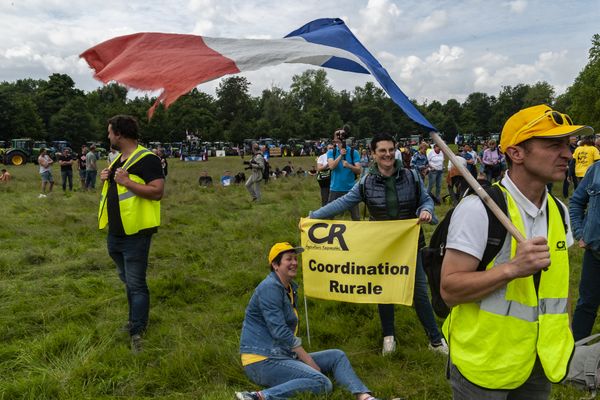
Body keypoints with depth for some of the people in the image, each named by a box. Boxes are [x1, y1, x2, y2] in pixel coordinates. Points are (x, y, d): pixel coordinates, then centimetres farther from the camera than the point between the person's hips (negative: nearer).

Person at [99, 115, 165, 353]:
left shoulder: (147, 159, -15)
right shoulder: (119, 159, 14)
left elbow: (157, 192, -24)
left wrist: (126, 181, -25)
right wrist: (106, 179, 3)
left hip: (135, 234, -9)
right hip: (115, 233, 10)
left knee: (135, 284, -4)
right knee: (127, 281, 21)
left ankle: (137, 333, 4)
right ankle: (137, 319, 36)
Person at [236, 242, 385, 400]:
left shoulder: (291, 288, 17)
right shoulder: (270, 288, -14)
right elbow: (279, 331, -20)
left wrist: (306, 357, 11)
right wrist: (309, 361, -14)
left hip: (284, 355, 10)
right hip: (262, 361, -10)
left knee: (337, 356, 4)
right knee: (322, 383, -26)